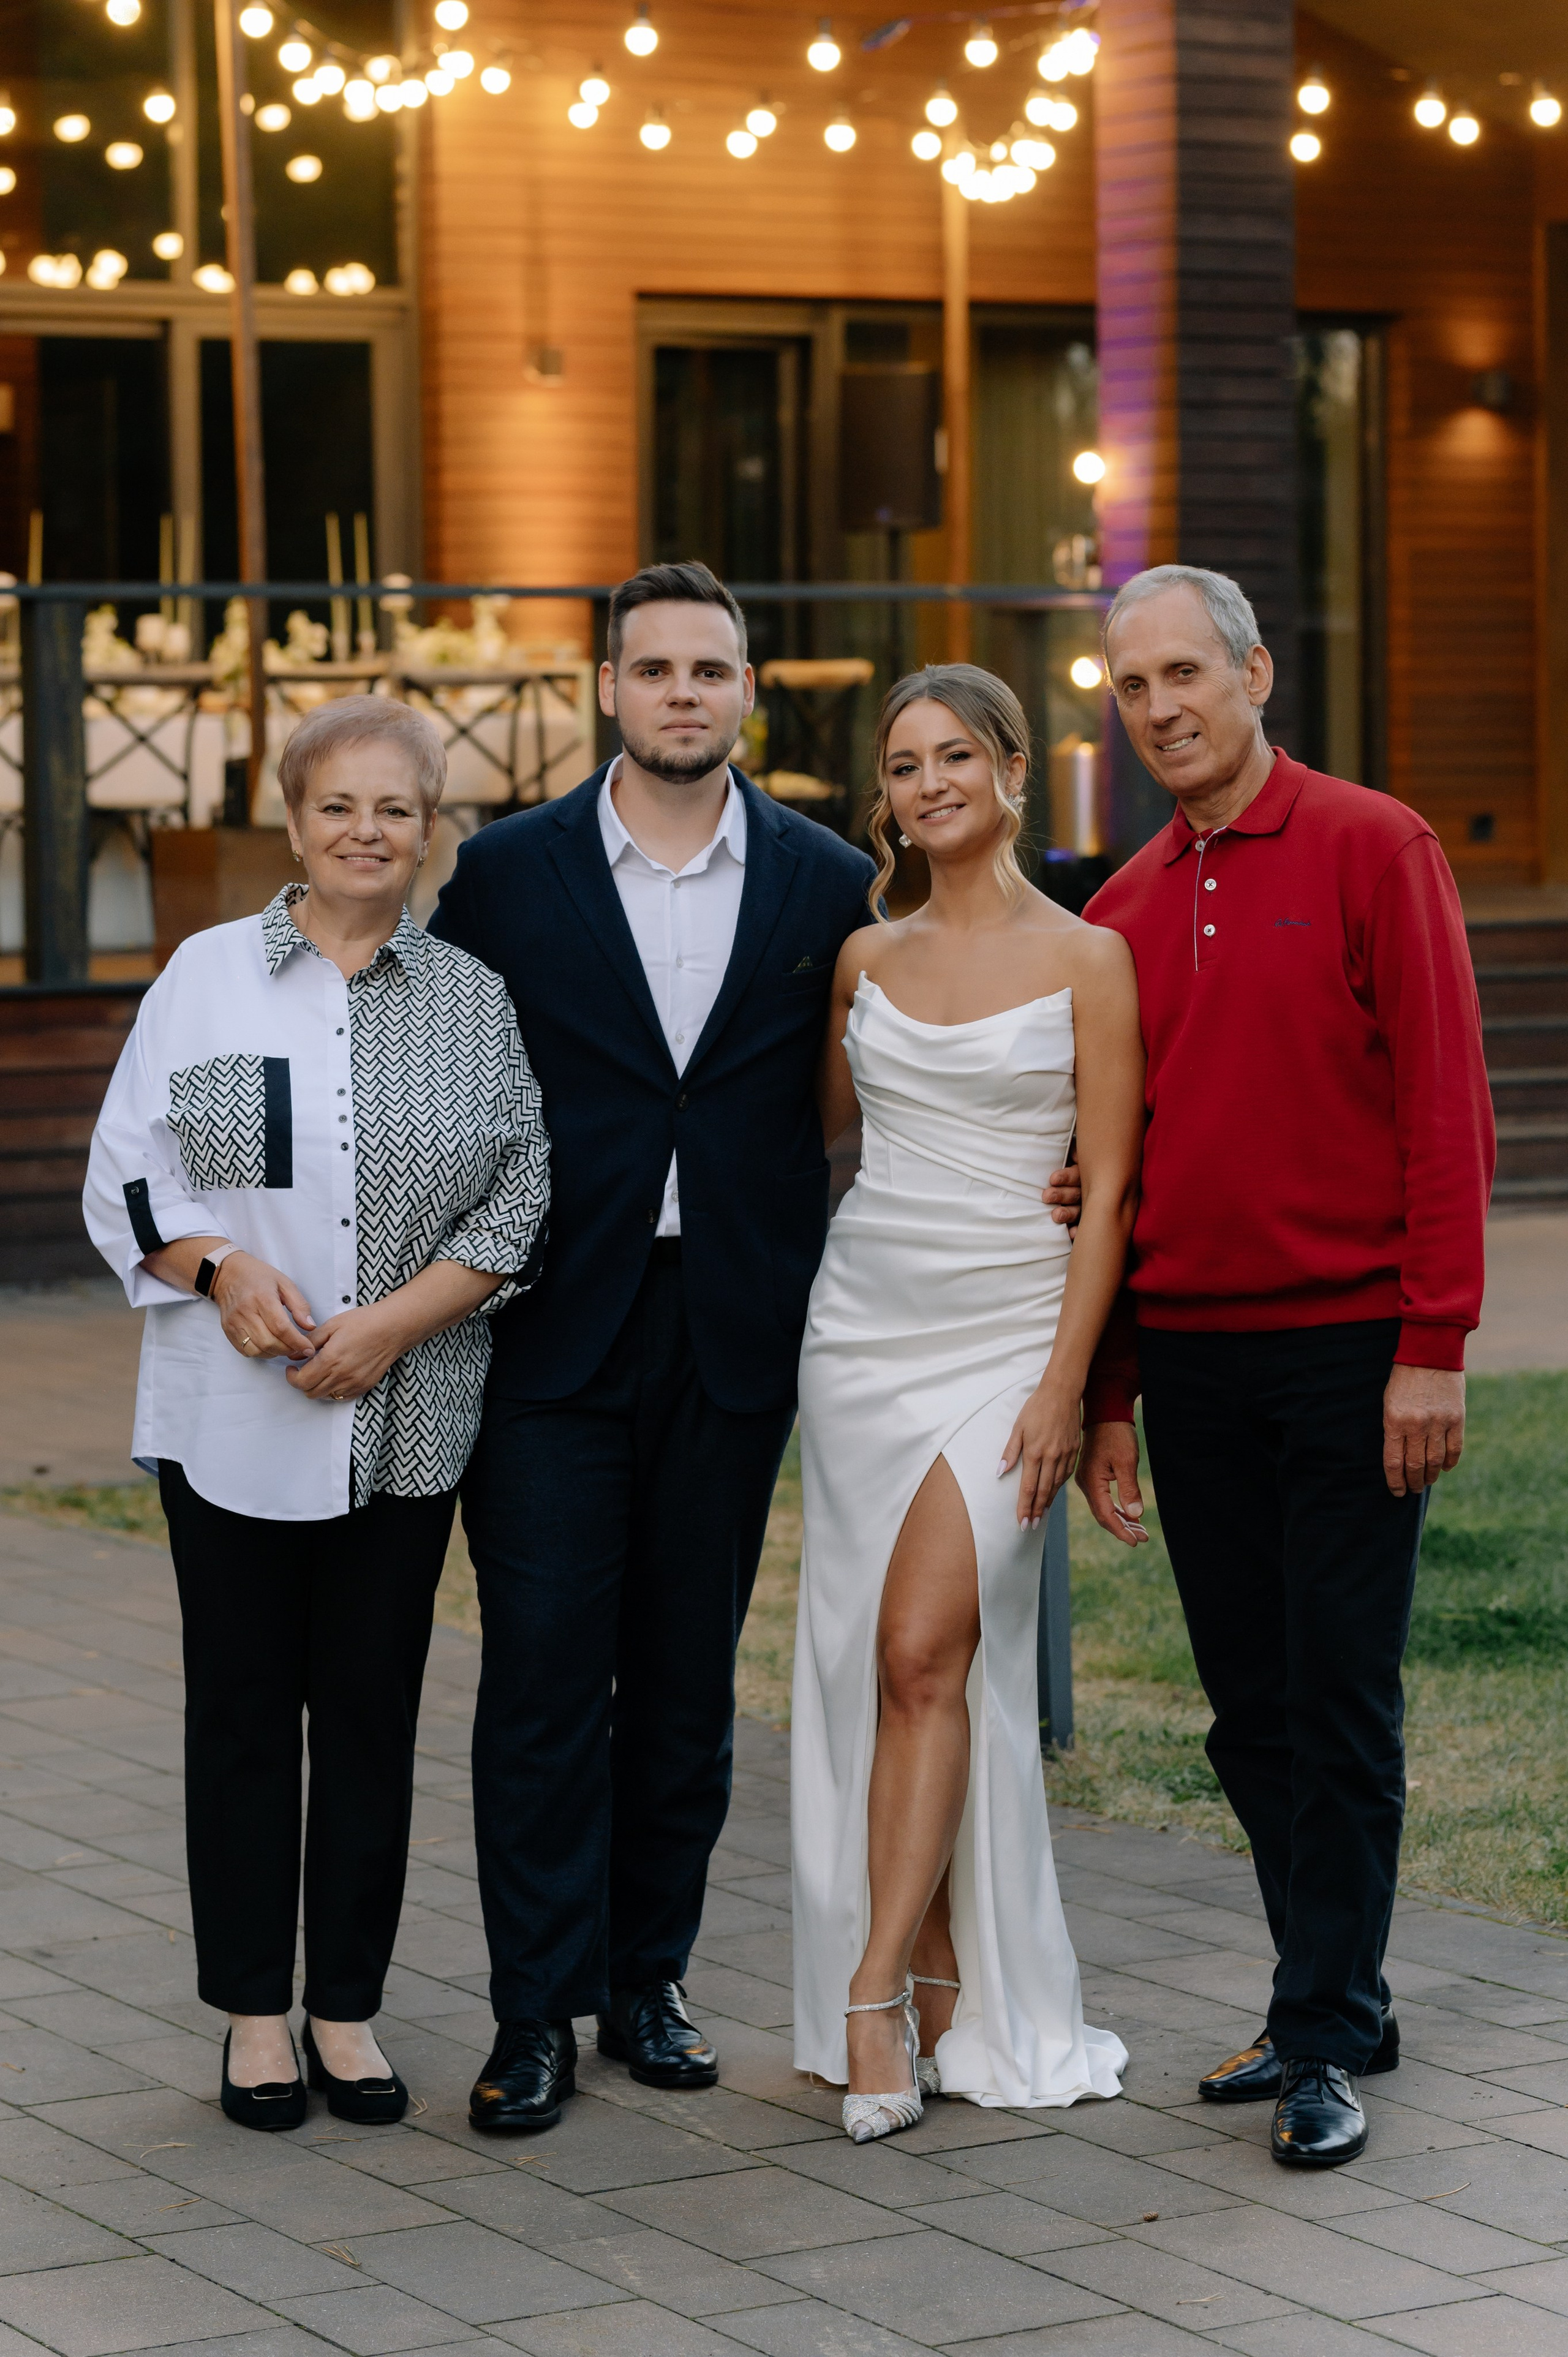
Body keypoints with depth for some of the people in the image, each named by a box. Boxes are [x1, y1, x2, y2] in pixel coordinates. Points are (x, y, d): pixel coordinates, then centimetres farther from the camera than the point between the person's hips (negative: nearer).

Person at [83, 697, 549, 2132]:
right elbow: (129, 1170, 3)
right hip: (230, 1415, -1)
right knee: (243, 1707, 4)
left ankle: (350, 2009, 16)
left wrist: (397, 1319, -12)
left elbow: (520, 1203, 1)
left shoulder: (473, 1001, 6)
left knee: (373, 1713, 5)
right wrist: (225, 1268, -15)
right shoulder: (208, 973, 4)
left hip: (407, 1422, 1)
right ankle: (255, 2013, 14)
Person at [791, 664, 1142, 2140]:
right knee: (885, 1665, 3)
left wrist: (1065, 1383, -12)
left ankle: (877, 1996, -10)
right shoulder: (865, 956, 10)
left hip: (1005, 1336, -4)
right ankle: (941, 1997, 11)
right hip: (862, 1323, 5)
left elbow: (1108, 1193, -6)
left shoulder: (1086, 960, -3)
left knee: (925, 1652, -14)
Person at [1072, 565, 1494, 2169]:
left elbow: (1443, 1104, -8)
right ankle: (1341, 2002, 20)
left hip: (1348, 1350, -5)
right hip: (1192, 1361, 5)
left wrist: (1434, 1344, -13)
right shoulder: (1121, 918, 11)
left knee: (1341, 1710, -3)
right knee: (1249, 1717, 8)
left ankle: (1324, 2045, 4)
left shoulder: (1373, 849, -3)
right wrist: (1108, 1395, 13)